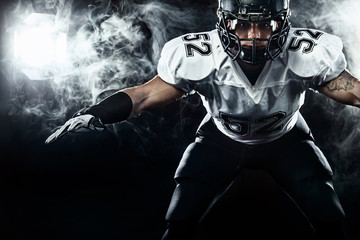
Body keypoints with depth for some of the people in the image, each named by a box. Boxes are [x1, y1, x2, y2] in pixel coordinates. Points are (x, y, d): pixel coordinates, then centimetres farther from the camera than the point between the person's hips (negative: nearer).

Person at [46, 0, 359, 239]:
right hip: (222, 137, 0)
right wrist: (95, 114, -35)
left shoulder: (309, 54, -31)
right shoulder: (197, 57, -31)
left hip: (284, 137, 1)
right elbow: (147, 94, -23)